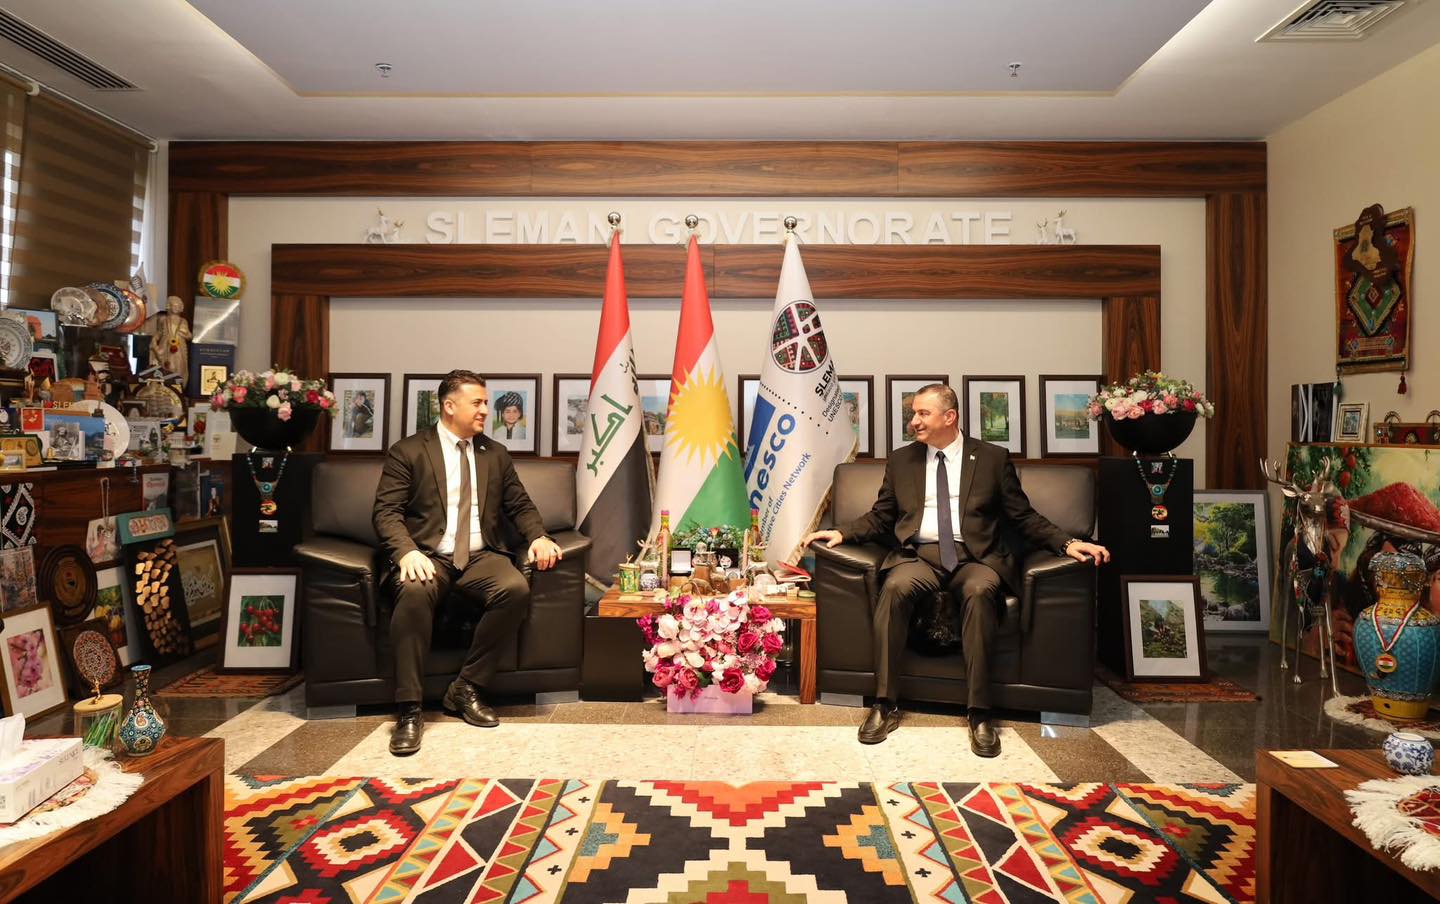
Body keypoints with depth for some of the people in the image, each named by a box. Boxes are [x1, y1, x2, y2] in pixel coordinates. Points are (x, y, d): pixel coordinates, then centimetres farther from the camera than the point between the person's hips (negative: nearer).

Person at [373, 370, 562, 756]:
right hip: (429, 556, -3)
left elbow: (520, 506, 18)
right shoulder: (407, 451, 5)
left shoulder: (496, 454, 17)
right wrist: (407, 551, -23)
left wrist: (538, 537, -4)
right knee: (414, 592, -37)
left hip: (481, 557, 3)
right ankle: (408, 710, -26)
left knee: (516, 589, -29)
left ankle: (466, 688, -12)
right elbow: (387, 511, -3)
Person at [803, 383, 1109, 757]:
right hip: (918, 555, 1)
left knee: (981, 590, -36)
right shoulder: (901, 459, 16)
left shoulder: (993, 458, 10)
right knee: (894, 587, -32)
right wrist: (841, 532, -1)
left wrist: (1067, 543, -5)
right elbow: (879, 518, 17)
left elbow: (1024, 518, 10)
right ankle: (885, 705, -25)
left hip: (975, 558, -1)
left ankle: (979, 713, -29)